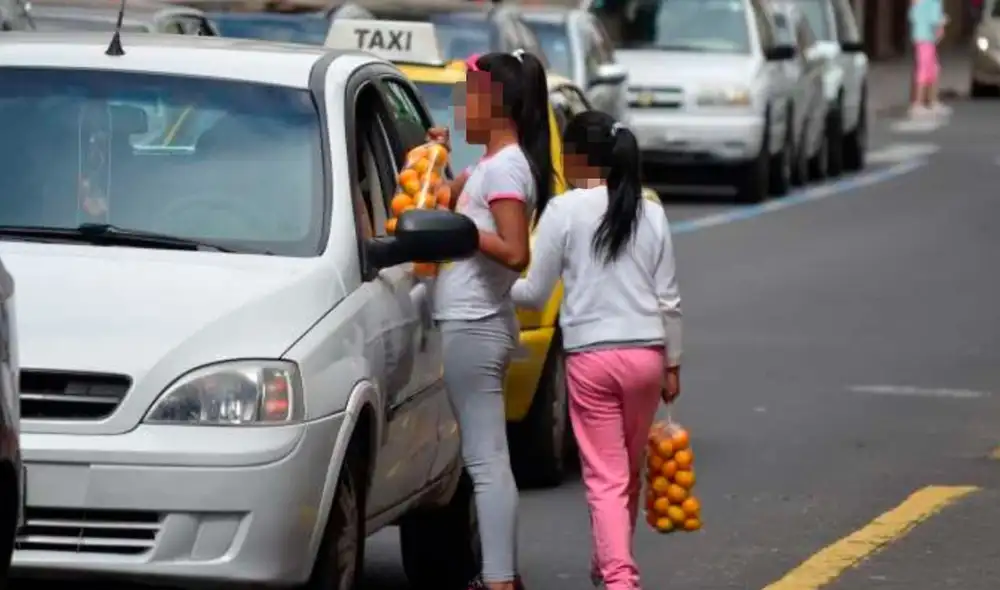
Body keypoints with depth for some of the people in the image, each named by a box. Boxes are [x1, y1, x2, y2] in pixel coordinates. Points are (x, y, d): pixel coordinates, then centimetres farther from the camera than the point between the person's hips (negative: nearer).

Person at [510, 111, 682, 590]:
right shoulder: (649, 213, 6)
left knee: (605, 477, -4)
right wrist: (672, 363, 16)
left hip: (591, 356, -4)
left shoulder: (565, 211, -6)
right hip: (646, 354, 4)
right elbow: (668, 299, 8)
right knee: (629, 474, 18)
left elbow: (534, 293, -3)